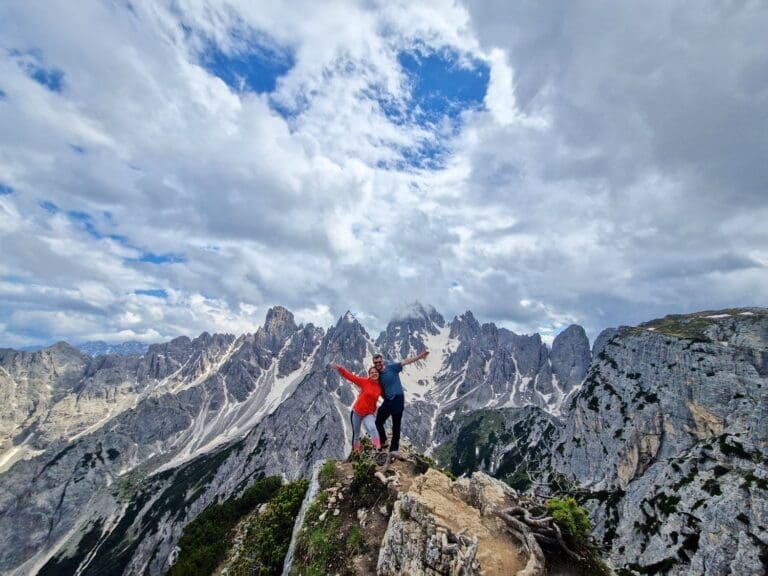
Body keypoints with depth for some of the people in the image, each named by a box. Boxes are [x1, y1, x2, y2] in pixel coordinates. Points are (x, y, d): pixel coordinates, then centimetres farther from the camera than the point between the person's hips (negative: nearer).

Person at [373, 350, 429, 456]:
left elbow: (406, 361, -15)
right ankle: (383, 441, 35)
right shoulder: (377, 375, 7)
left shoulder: (392, 367, -9)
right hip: (387, 400, 5)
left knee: (396, 425, 3)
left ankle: (394, 448, 18)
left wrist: (421, 355, -22)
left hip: (397, 399, -5)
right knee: (378, 422, 10)